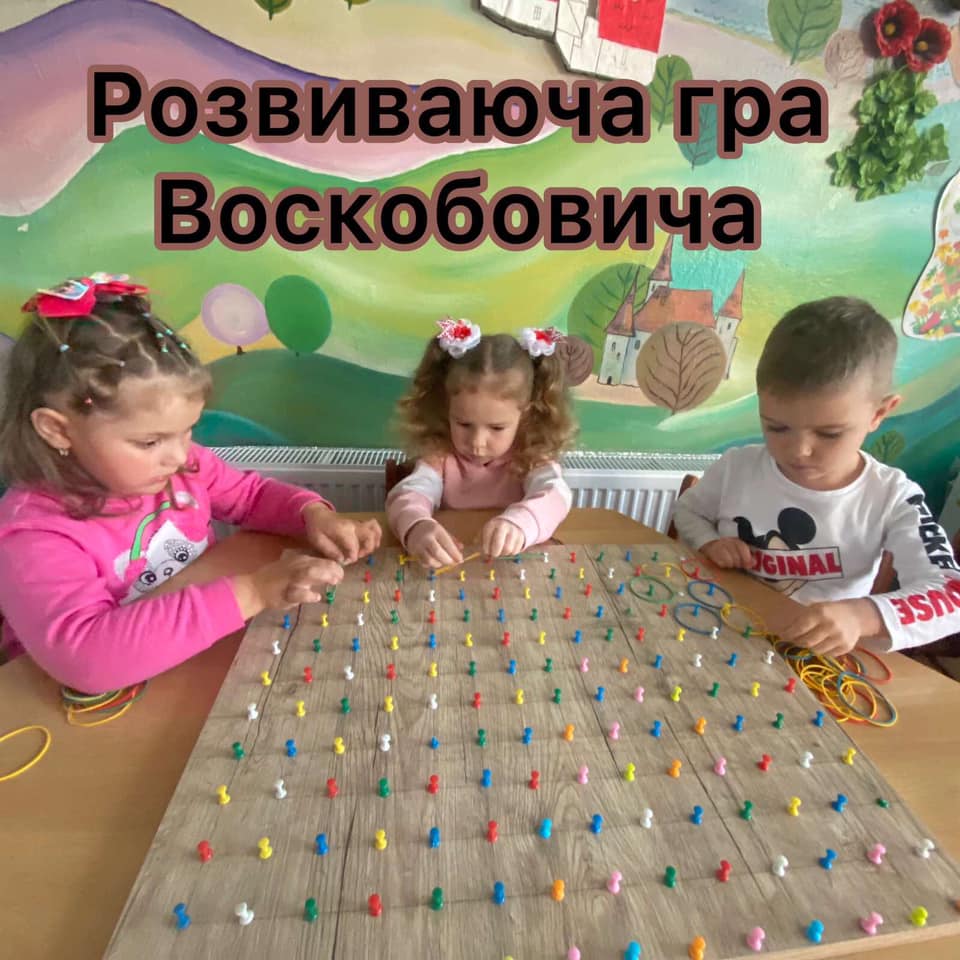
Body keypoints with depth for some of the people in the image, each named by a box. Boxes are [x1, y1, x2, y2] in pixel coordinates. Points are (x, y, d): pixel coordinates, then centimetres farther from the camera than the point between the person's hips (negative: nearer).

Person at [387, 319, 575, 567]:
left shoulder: (534, 456, -8)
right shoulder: (440, 454, -6)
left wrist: (518, 523, -46)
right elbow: (408, 494, -20)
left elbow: (554, 495, -26)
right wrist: (416, 527, -43)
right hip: (450, 568, 1)